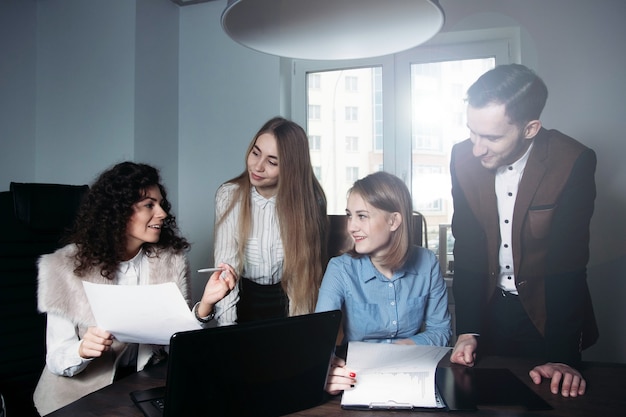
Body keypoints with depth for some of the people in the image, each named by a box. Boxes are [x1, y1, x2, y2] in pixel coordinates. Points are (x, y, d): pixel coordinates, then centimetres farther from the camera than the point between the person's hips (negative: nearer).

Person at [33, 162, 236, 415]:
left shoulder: (171, 259, -7)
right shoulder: (67, 266, -13)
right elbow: (56, 360, -11)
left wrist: (205, 305, -24)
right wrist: (82, 351, -31)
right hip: (83, 394, -1)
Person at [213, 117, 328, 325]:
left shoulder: (308, 200, -12)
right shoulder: (229, 195, -10)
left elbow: (303, 269, -9)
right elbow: (225, 267, -12)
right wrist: (226, 326, -21)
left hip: (289, 299, -1)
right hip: (247, 301, 1)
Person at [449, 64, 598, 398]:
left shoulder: (573, 162, -20)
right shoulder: (463, 157, -12)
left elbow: (567, 264, -19)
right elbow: (467, 249, -7)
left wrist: (562, 355, -21)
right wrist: (467, 330, -11)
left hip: (546, 312, -2)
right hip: (488, 309, 3)